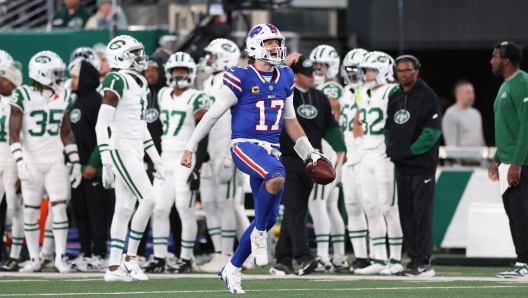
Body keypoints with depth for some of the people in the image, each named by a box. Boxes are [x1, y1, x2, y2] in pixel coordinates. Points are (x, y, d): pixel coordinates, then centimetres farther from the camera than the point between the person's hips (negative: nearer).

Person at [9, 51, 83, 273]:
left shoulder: (63, 97, 5)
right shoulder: (23, 96, -9)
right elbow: (14, 133, -9)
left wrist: (75, 162, 10)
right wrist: (19, 161, -19)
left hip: (55, 161, 3)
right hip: (31, 161, -3)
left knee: (59, 207, -6)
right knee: (30, 211, 1)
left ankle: (60, 257, 1)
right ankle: (34, 259, 10)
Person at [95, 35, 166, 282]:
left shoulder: (140, 84, 16)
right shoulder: (117, 83, -12)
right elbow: (101, 125, -16)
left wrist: (156, 160, 23)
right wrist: (106, 161, -22)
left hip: (135, 150, 9)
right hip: (121, 148, -9)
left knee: (125, 209, 6)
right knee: (148, 199, -14)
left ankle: (114, 268, 7)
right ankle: (130, 257, -5)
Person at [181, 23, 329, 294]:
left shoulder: (285, 79, 11)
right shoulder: (241, 78, -7)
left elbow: (290, 121, 21)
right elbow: (213, 114, -2)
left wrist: (309, 153, 16)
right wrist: (190, 148, 1)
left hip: (271, 150, 7)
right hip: (245, 146, -7)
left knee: (269, 218, 5)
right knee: (277, 176, -36)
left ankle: (232, 269, 20)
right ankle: (259, 233, -15)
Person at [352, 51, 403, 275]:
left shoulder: (392, 93, -10)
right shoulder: (364, 95, 15)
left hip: (384, 155, -8)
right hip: (366, 156, 8)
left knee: (388, 207, -6)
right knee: (370, 207, 7)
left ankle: (395, 259, -1)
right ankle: (379, 259, 11)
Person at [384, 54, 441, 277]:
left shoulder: (427, 96, -6)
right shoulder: (394, 98, 15)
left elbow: (432, 132, -12)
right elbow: (388, 127, 21)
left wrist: (410, 150, -15)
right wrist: (391, 148, 3)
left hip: (422, 164, -7)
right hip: (401, 166, 7)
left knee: (422, 213, -9)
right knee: (406, 213, 7)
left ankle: (423, 262, -10)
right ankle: (414, 259, 12)